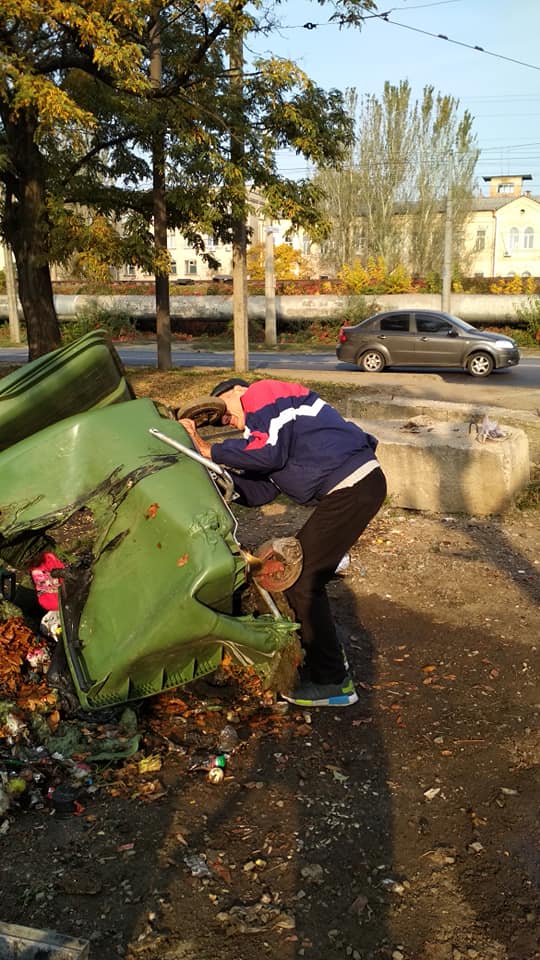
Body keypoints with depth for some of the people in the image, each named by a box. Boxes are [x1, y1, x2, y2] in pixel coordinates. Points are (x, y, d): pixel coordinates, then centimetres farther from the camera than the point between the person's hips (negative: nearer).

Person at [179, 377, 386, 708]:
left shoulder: (262, 395, -1)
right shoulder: (269, 420, 27)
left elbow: (269, 453, -17)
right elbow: (261, 490, 17)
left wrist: (211, 451, -6)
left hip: (353, 486, -11)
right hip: (357, 484, 11)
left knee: (300, 580, -7)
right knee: (305, 572, 19)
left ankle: (332, 682, 1)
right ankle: (324, 654, 33)